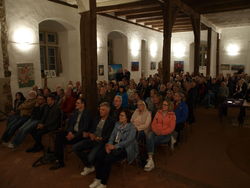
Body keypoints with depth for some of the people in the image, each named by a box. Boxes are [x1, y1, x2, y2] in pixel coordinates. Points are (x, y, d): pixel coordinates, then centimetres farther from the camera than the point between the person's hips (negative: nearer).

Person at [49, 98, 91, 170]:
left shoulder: (86, 114, -9)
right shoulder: (75, 112, 15)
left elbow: (84, 128, -16)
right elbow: (71, 123, 11)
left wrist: (74, 135, -20)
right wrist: (70, 132, -8)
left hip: (80, 134, -7)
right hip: (72, 132, 7)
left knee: (63, 140, -23)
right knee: (59, 135, -19)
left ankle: (60, 162, -5)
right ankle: (58, 159, -15)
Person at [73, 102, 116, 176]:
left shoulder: (111, 121, -8)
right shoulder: (97, 118, 13)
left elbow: (108, 136, -13)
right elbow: (91, 129, 16)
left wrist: (98, 138, -21)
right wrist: (90, 134, -6)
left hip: (101, 142, -7)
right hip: (92, 139, 7)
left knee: (91, 157, -29)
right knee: (75, 147, -8)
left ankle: (91, 166, 12)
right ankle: (89, 166, 7)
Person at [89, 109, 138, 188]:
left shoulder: (132, 128, -7)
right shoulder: (117, 124, 14)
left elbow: (128, 141, -16)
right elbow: (112, 135, 10)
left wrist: (115, 146, -22)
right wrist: (109, 144, -9)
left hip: (125, 149, -6)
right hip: (114, 145, 6)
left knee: (108, 159, -29)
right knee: (99, 155, -21)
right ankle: (98, 179, -12)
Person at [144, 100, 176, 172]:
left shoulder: (172, 115, 2)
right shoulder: (158, 112, 13)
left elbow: (171, 128, -5)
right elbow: (153, 123, 12)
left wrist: (161, 132, -15)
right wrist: (156, 131, -7)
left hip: (165, 134, -3)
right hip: (156, 132, 3)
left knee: (150, 142, -28)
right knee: (149, 136, -31)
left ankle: (149, 158, -11)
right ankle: (150, 160, -34)